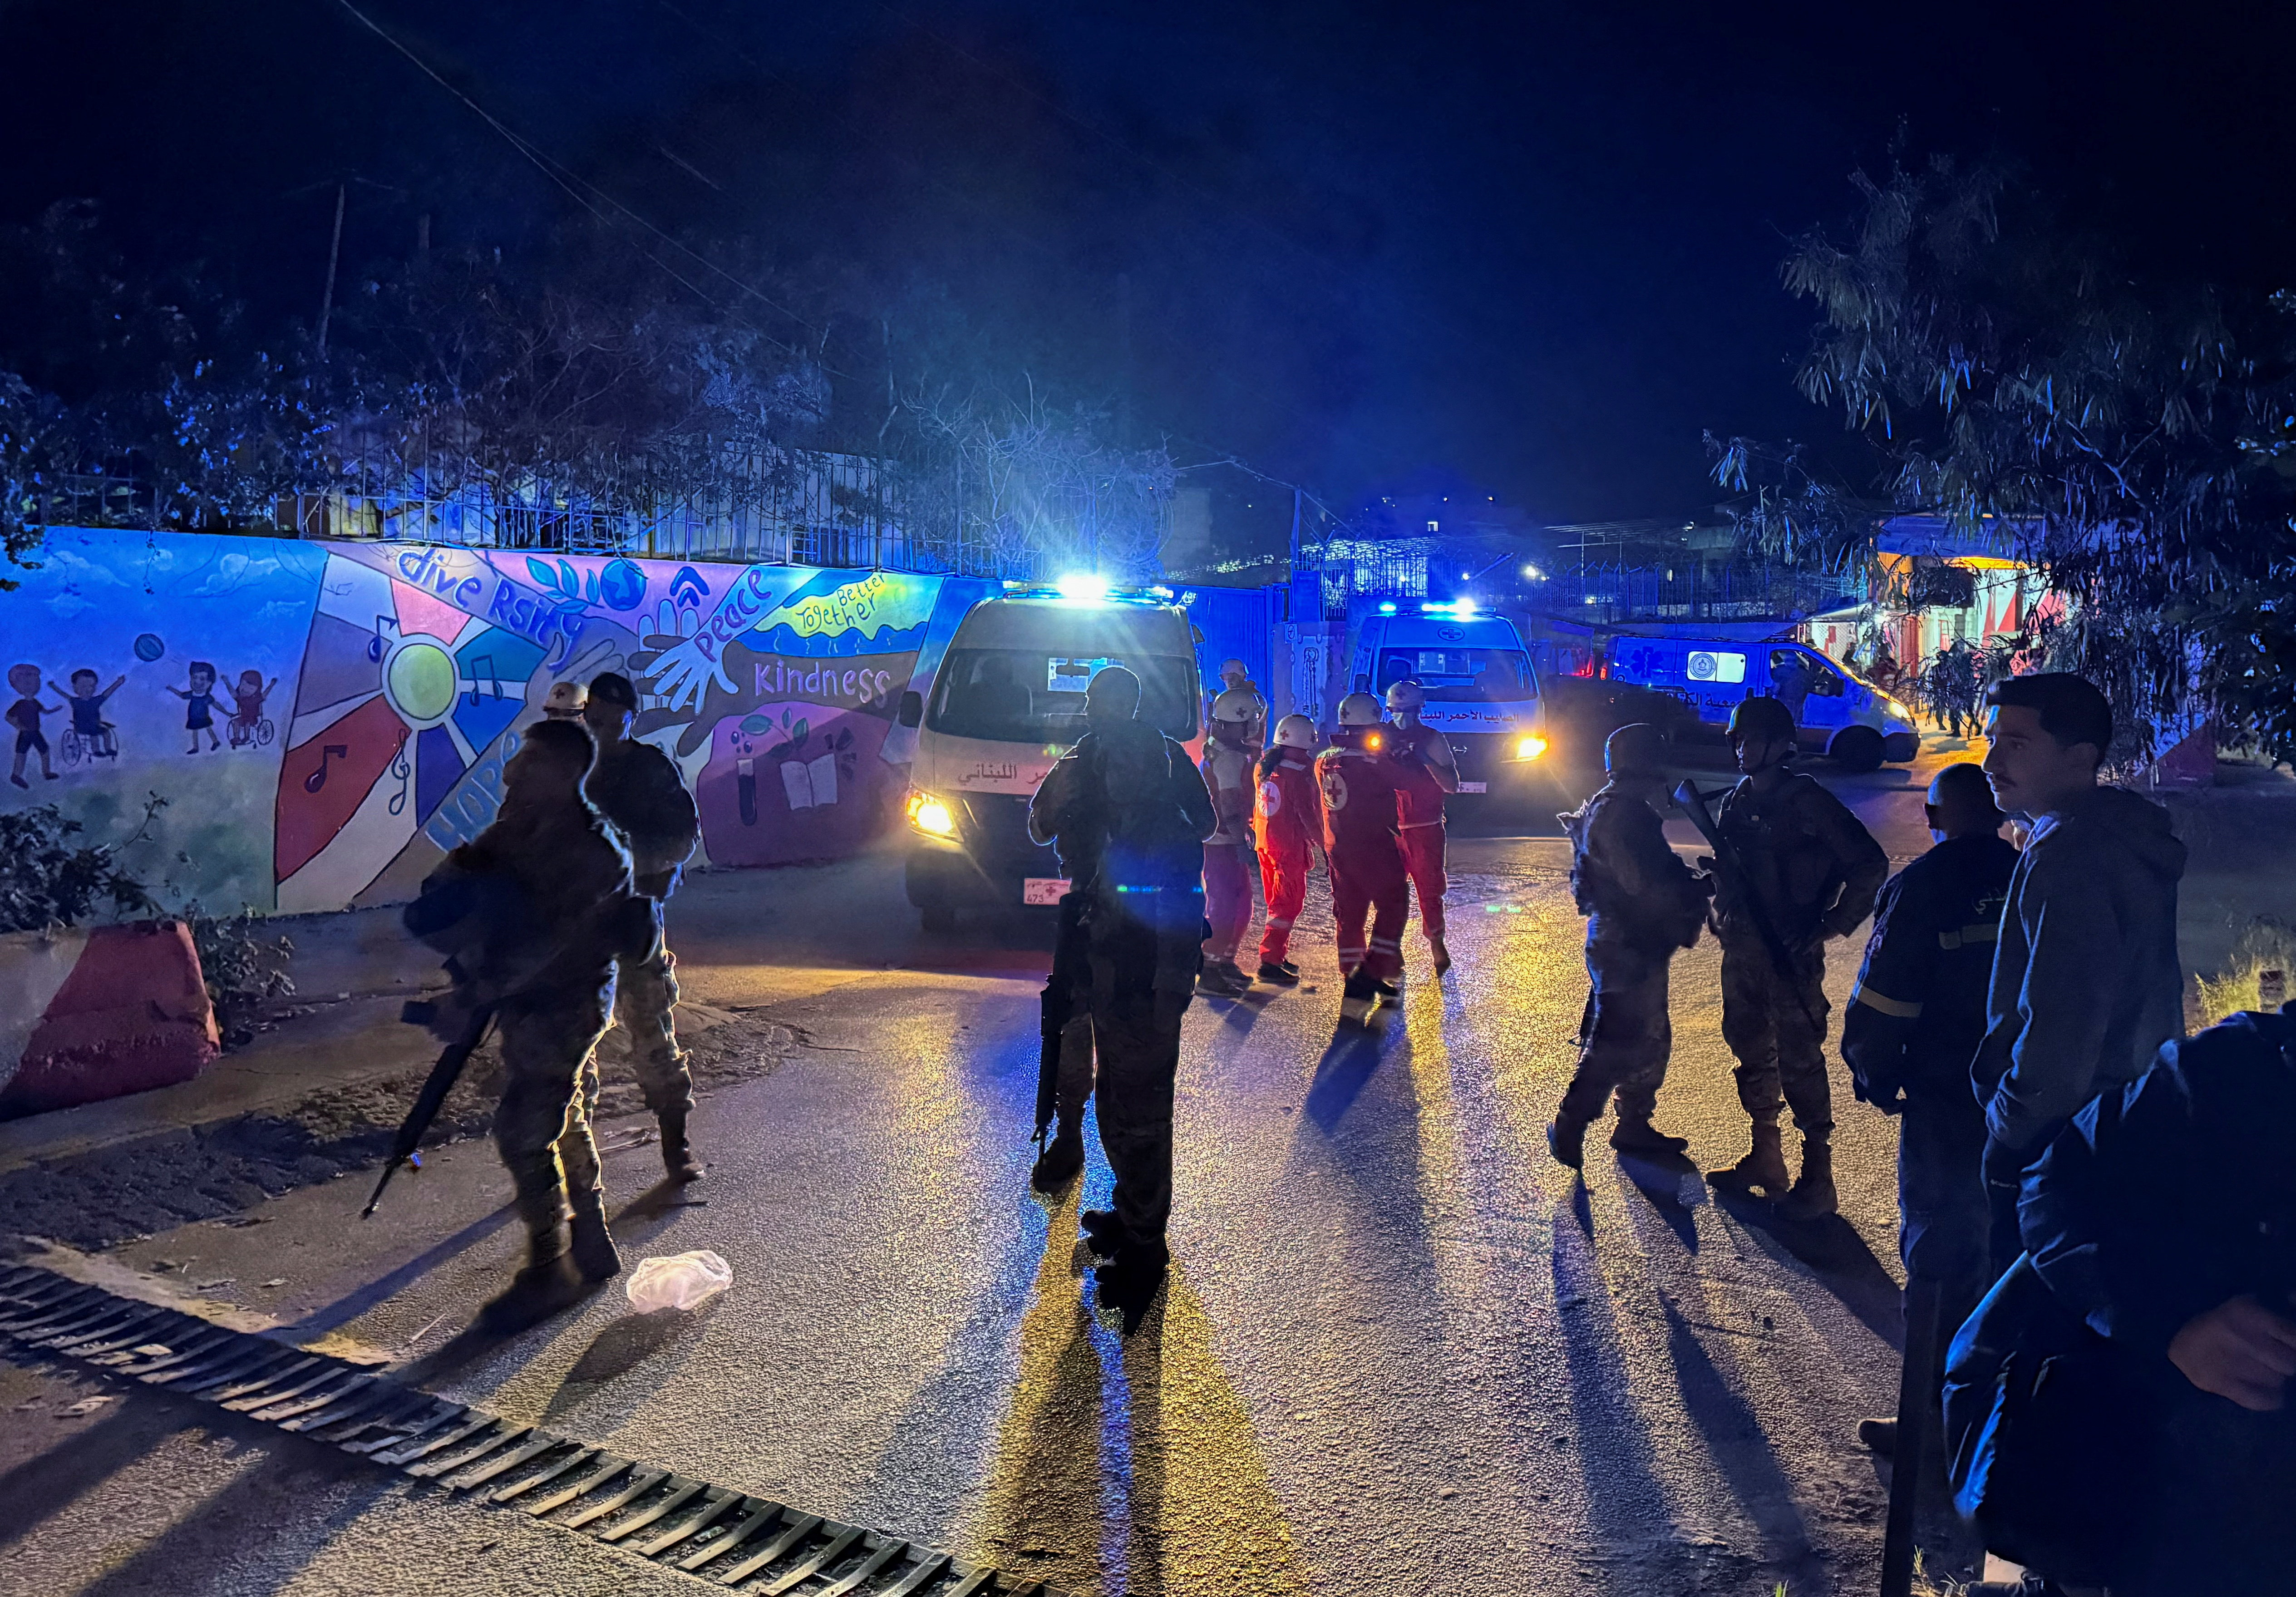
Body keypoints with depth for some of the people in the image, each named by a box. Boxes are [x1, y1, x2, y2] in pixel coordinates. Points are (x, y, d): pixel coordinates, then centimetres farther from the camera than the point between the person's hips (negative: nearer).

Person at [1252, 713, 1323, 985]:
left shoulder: (1265, 769, 6)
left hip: (1266, 845, 8)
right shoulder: (1299, 776, -18)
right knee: (1288, 904, -4)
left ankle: (1278, 954, 27)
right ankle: (1270, 961, -8)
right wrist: (1320, 838, -6)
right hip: (1290, 847, -8)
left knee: (1277, 900, 19)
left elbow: (1256, 807, 15)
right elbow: (1307, 814, -16)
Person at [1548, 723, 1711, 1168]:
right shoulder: (1621, 813, -22)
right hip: (1627, 947, -11)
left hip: (1635, 943, 11)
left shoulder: (1625, 806, 13)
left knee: (1651, 1038, 19)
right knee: (1616, 1045, -3)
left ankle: (1634, 1125, 31)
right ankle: (1569, 1129, 7)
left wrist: (1691, 882, 0)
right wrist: (1701, 888, -14)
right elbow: (1648, 883, -27)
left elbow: (1655, 867, 16)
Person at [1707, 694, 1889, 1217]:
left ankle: (1818, 1178, 6)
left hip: (1790, 954, -7)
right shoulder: (1736, 802, 10)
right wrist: (1723, 914, 6)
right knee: (1751, 1052, 16)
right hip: (1741, 949, 8)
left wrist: (1831, 926, -14)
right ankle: (1765, 1158, 30)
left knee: (1800, 1062, -3)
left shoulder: (1807, 801, -12)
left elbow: (1869, 864, -13)